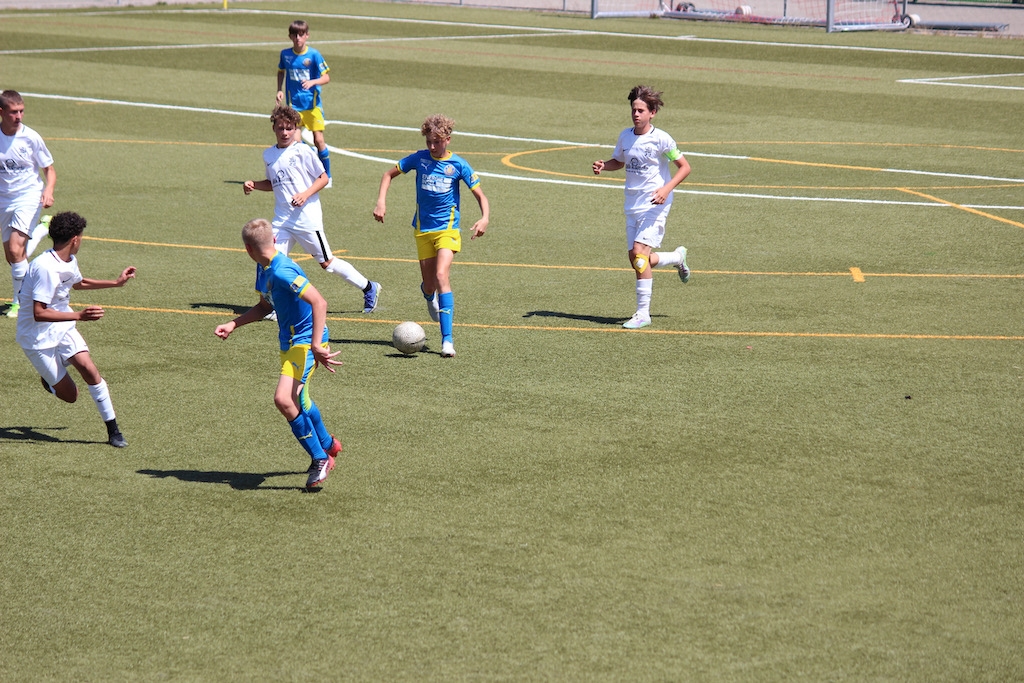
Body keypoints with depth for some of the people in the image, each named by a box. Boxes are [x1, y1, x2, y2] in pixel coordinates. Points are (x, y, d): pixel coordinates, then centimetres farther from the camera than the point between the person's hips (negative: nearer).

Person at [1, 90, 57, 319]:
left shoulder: (30, 137, -12)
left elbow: (49, 170, -2)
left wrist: (48, 190, -22)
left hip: (29, 197, -4)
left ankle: (19, 302, -3)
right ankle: (41, 229, 39)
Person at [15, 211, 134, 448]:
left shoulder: (70, 261, 2)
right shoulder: (46, 268, -28)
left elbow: (77, 282, 26)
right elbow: (39, 314, -31)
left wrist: (116, 282, 24)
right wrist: (79, 315, -36)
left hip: (63, 328, 7)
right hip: (38, 337, -7)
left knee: (89, 370, -15)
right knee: (70, 395, -3)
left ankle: (113, 430, -6)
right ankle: (50, 380, 32)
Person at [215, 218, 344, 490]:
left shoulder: (282, 271, -24)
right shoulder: (263, 269, 6)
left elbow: (319, 302, -30)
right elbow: (265, 306, 22)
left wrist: (316, 345, -34)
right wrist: (232, 325, 12)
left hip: (306, 341, -10)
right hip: (289, 341, 10)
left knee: (284, 399, -23)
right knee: (298, 399, 26)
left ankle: (320, 459, -9)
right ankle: (327, 444, 51)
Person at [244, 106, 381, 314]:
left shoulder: (302, 151, -8)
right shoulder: (269, 155, 10)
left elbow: (323, 178, -4)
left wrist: (305, 194, -18)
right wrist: (253, 185, 7)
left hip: (307, 217, -5)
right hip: (282, 219, 5)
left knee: (326, 262, 3)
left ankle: (369, 288, 19)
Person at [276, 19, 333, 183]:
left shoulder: (314, 55, -8)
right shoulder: (285, 54, 2)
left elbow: (326, 77, -9)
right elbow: (281, 71, 21)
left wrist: (312, 82, -27)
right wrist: (280, 90, 9)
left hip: (312, 104, -3)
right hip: (293, 105, 3)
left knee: (318, 140, -6)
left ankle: (327, 176, 8)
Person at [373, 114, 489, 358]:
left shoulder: (458, 165, -5)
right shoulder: (420, 158, 0)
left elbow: (480, 195, 0)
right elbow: (389, 174, 11)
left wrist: (485, 218, -19)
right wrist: (381, 201, -4)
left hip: (447, 229, -3)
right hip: (423, 230, 3)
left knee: (441, 275, -23)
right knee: (429, 285, 7)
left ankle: (447, 339, -25)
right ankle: (428, 294, 51)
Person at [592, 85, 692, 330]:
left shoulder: (661, 139, -11)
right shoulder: (625, 136, 6)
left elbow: (684, 167, -7)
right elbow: (619, 162, 23)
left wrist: (666, 189, -20)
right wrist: (603, 165, 0)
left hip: (654, 205, -7)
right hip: (632, 205, 7)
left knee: (639, 252, -19)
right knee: (637, 261, 6)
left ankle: (643, 313, -12)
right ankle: (678, 257, 37)